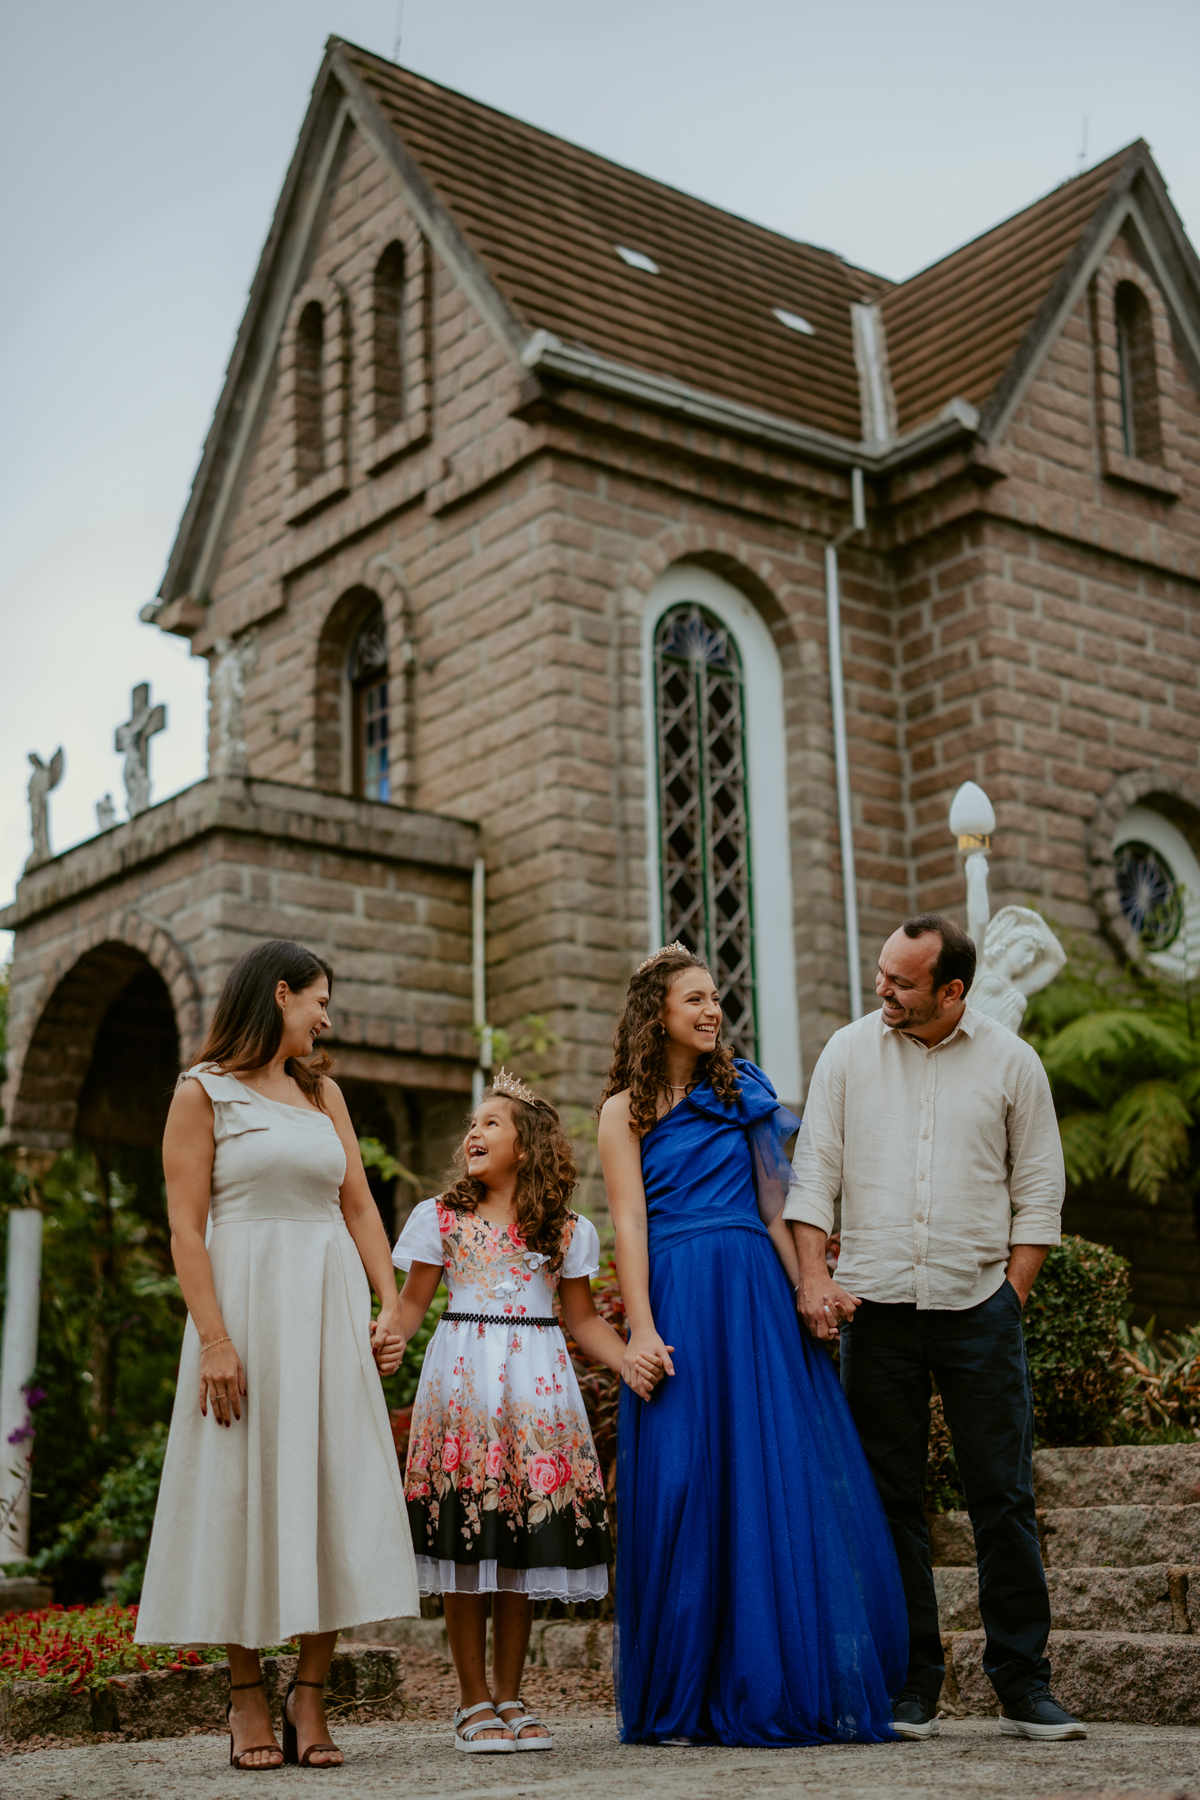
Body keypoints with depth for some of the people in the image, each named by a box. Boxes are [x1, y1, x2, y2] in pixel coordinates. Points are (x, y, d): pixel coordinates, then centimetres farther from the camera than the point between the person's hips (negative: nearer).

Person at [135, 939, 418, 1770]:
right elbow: (186, 1226, -7)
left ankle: (310, 1698, 5)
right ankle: (248, 1698, 9)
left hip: (331, 1308, 5)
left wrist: (391, 1306, -1)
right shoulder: (204, 1092, 0)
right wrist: (214, 1339, -17)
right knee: (246, 1492, -1)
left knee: (337, 1492, 0)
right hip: (245, 1304, -5)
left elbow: (359, 1206, 12)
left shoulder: (323, 1092, 16)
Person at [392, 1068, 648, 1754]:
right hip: (462, 1381, -1)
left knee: (523, 1553, 3)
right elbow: (411, 1306, 5)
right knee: (466, 1546, -2)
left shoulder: (566, 1229, 8)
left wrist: (631, 1361, -5)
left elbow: (584, 1318, 11)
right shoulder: (441, 1218, 7)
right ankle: (475, 1702, 8)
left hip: (536, 1386, 1)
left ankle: (510, 1698, 15)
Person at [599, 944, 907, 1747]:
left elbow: (774, 1204, 13)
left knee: (780, 1485, 0)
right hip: (680, 1301, -3)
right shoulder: (627, 1110, 6)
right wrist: (641, 1330, -12)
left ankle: (782, 1688, 9)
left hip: (757, 1295, 3)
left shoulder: (742, 1093, 15)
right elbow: (630, 1223, -2)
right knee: (684, 1490, -2)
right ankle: (683, 1700, 8)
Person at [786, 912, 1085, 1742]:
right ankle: (912, 1686, 13)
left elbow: (1039, 1190, 7)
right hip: (874, 1303, 1)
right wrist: (815, 1276, -6)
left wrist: (1011, 1289, -2)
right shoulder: (849, 1052, 5)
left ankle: (1024, 1686, 9)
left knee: (1005, 1496, 0)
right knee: (891, 1500, 4)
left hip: (978, 1306, -1)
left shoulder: (1011, 1062, 3)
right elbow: (814, 1171, 4)